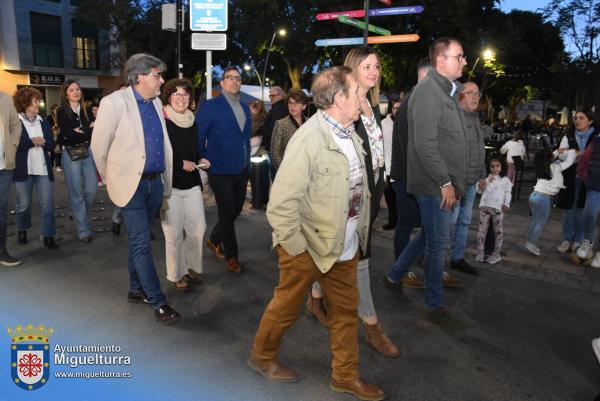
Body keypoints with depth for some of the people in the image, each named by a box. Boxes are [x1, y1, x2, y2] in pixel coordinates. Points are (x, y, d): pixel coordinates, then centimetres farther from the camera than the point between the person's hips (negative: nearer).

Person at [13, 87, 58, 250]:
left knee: (48, 204, -2)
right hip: (23, 169, -3)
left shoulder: (44, 122, 10)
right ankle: (22, 230, 33)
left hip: (43, 169, 3)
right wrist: (31, 141, -18)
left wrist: (42, 141, -14)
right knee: (23, 204, 10)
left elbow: (52, 146, 5)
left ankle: (48, 236, 5)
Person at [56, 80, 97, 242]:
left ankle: (79, 215, 31)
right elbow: (69, 134, -13)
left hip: (87, 153, 4)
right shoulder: (62, 112, -1)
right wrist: (88, 130, -6)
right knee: (76, 193, 0)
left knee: (92, 189, 2)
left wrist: (81, 131, -13)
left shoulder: (86, 110, 10)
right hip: (71, 155, -4)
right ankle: (83, 230, 8)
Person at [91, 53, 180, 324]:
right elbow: (99, 146, -5)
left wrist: (166, 183, 11)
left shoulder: (156, 103, 8)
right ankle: (157, 302, 6)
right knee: (142, 244, -2)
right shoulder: (114, 102, -11)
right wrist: (112, 179, 7)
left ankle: (136, 290, 32)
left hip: (155, 182, 6)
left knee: (138, 240, 18)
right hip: (131, 184, -6)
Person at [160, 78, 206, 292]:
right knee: (174, 233, 0)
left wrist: (200, 160, 7)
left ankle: (192, 266, 27)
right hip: (170, 184, -6)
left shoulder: (192, 121, 12)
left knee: (198, 228, 7)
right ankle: (178, 274, 18)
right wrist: (181, 164, -14)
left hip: (192, 183, 6)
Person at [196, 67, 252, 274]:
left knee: (235, 210, 16)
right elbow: (197, 137, -9)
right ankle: (231, 256, 19)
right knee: (227, 213, 2)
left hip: (241, 171, 7)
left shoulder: (245, 108, 12)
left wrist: (247, 163, 13)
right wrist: (204, 161, -8)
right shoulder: (210, 106, -9)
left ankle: (214, 240, 39)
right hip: (221, 171, -7)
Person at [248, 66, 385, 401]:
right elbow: (281, 204, -24)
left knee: (347, 310, 17)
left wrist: (360, 234, 7)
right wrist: (298, 249, -18)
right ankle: (262, 356, 42)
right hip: (309, 247, -7)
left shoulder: (350, 133, 1)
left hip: (345, 245, 7)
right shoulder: (309, 140, -23)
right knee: (287, 307, 15)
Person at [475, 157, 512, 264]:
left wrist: (506, 204, -11)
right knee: (482, 230, 2)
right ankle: (480, 253, 9)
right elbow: (479, 190, -1)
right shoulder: (486, 178, 7)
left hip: (498, 208, 0)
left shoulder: (505, 180, 6)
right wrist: (486, 182, -16)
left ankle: (497, 254, 15)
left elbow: (508, 193, 4)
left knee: (498, 231, 6)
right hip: (485, 207, 1)